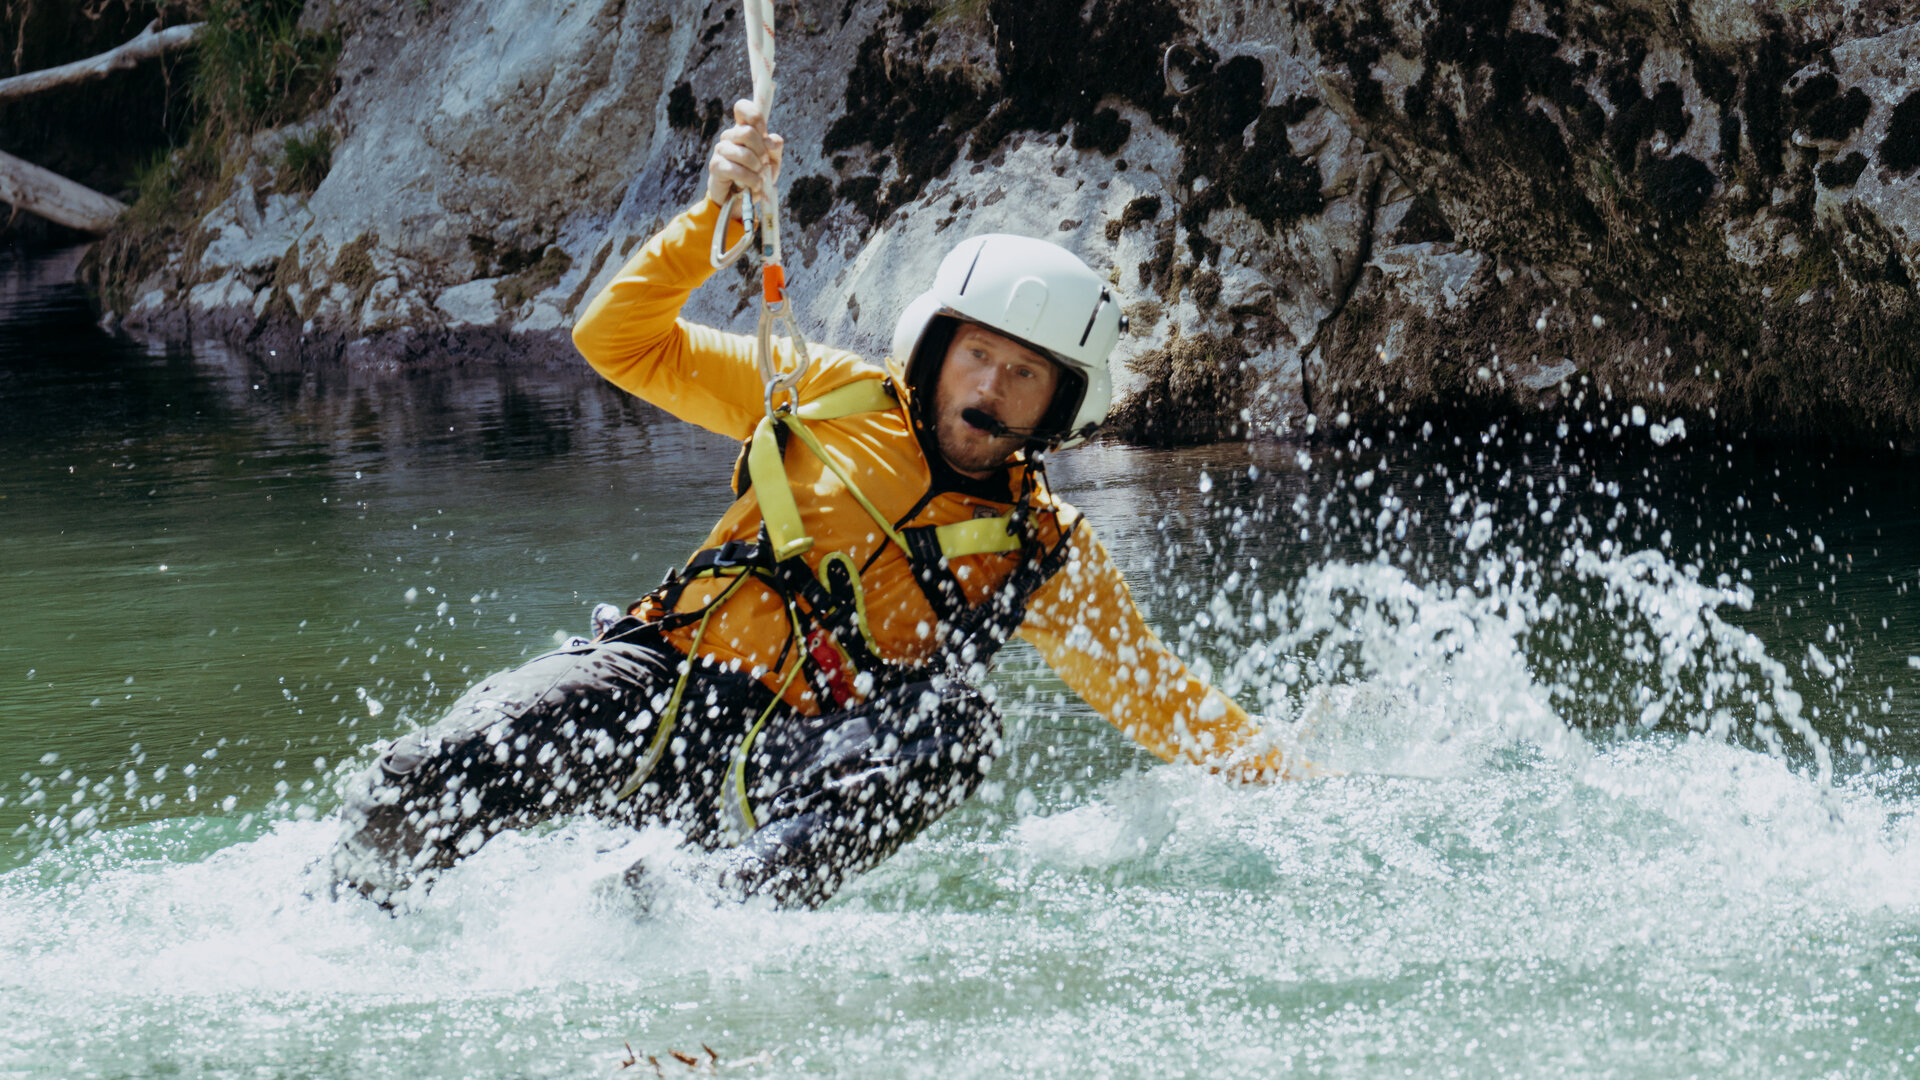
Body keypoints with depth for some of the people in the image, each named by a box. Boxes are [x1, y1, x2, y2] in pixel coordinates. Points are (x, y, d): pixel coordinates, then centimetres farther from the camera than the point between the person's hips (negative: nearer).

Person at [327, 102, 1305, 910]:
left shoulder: (1047, 555, 11)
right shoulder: (832, 401, 10)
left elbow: (1160, 700, 20)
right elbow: (619, 342, 9)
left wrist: (1287, 774, 10)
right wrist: (713, 217, -4)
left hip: (795, 770, 0)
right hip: (659, 682, 0)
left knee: (952, 722, -34)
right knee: (412, 792, -24)